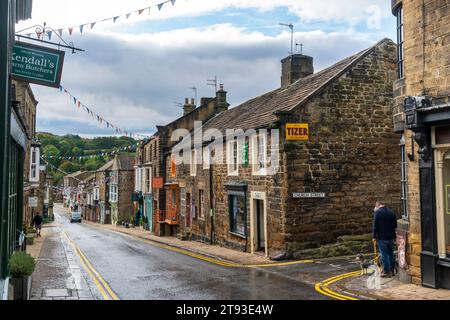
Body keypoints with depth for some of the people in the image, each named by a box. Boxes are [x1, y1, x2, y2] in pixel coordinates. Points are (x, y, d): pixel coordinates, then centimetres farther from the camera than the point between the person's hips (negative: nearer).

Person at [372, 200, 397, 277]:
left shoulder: (377, 212, -11)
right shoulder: (391, 212, 7)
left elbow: (375, 226, -14)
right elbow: (395, 225, 12)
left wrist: (374, 236, -7)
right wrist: (393, 235, 19)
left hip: (382, 237, -6)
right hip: (391, 237, 6)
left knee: (384, 254, 0)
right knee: (391, 253, 15)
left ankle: (386, 272, 3)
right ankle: (392, 270, 22)